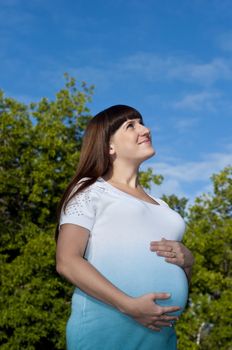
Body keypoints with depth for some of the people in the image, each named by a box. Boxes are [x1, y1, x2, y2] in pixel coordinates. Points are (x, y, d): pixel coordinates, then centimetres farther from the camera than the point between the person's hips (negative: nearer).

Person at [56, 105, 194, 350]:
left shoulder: (160, 206, 18)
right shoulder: (90, 190, 1)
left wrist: (186, 260, -1)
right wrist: (129, 305, -20)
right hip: (106, 329, -6)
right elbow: (67, 262, -10)